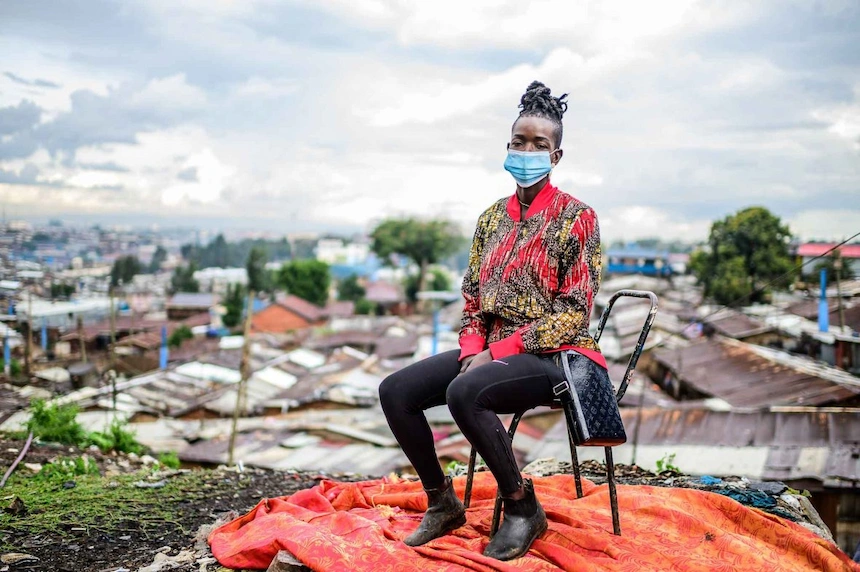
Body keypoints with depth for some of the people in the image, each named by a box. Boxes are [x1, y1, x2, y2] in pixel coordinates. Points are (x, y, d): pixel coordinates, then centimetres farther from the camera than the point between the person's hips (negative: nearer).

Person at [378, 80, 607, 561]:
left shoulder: (575, 216, -6)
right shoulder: (493, 217, 12)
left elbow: (573, 313, -12)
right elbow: (473, 299, 13)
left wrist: (500, 351, -18)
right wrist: (474, 351, -7)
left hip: (557, 354, -6)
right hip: (493, 351, 7)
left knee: (464, 392, -35)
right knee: (396, 391, -11)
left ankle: (524, 508, -14)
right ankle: (442, 503, 6)